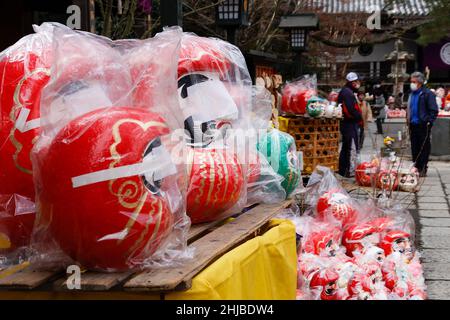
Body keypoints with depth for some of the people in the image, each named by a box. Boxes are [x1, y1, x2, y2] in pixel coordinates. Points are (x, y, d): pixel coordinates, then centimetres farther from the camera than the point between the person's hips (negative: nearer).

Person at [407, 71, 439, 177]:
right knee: (414, 148, 11)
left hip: (423, 126, -7)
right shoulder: (412, 94, 15)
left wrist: (429, 122, -16)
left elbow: (434, 110, -11)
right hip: (413, 125, 7)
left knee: (424, 148, -1)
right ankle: (416, 167, 19)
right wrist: (408, 120, 16)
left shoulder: (427, 94, -8)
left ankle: (423, 169, 3)